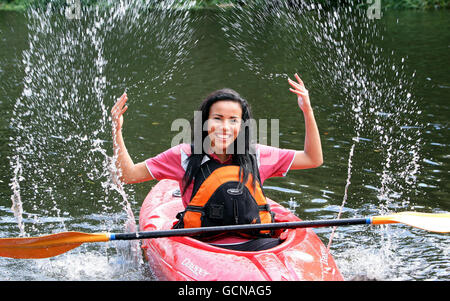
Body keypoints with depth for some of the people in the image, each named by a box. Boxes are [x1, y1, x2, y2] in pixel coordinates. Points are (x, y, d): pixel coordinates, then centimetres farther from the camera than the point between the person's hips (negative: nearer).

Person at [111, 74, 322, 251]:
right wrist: (117, 130, -3)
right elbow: (128, 174, 8)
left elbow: (313, 159, 18)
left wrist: (308, 111, 10)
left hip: (259, 247, 2)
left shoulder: (256, 156, 11)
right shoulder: (185, 156, 6)